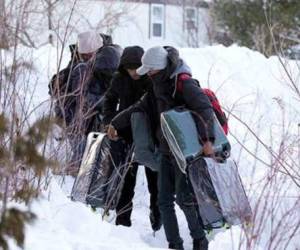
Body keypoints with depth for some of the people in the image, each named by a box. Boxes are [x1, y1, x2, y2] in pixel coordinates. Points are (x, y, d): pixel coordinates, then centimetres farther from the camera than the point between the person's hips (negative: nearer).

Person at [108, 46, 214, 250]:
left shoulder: (184, 84, -15)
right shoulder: (158, 86, 12)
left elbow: (205, 109, -25)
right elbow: (140, 108, 22)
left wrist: (207, 139, -35)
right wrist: (115, 124, 20)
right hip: (167, 151, 8)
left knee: (184, 198, -10)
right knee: (165, 200, 4)